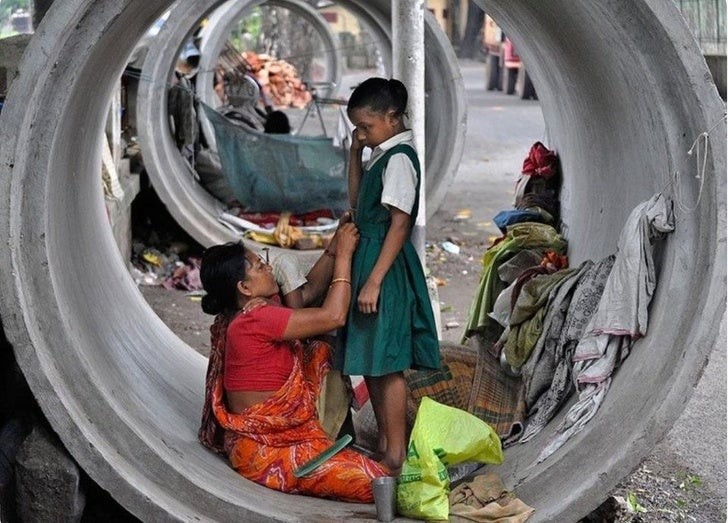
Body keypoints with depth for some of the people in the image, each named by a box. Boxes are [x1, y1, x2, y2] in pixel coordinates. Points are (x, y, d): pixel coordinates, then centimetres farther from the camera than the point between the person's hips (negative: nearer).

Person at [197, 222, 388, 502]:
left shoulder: (244, 315, 7)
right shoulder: (255, 320, -23)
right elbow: (334, 316, -22)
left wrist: (334, 247, 8)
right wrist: (343, 255, -13)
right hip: (266, 453, -11)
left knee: (320, 352, 15)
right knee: (378, 482, -18)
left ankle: (330, 440, 15)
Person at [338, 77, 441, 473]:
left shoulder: (399, 158, -15)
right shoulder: (383, 155, 14)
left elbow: (400, 224, -20)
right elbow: (357, 200, 24)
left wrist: (374, 280, -22)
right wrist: (356, 152, 11)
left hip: (386, 266, -10)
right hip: (368, 259, 10)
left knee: (386, 364, -6)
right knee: (370, 361, 14)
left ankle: (396, 456, 1)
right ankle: (383, 442, 24)